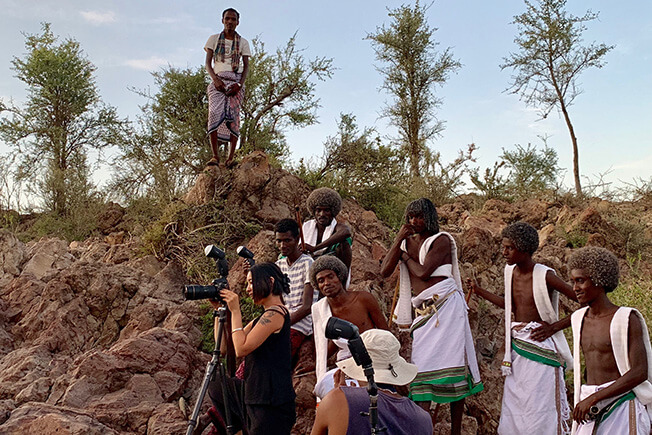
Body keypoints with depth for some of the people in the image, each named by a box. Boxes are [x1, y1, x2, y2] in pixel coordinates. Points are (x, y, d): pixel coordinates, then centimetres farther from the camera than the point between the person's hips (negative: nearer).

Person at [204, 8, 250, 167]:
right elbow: (208, 63, 7)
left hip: (235, 81, 0)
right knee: (215, 114, -19)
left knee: (233, 116, -13)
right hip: (218, 80, 0)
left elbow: (246, 66, 7)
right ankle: (215, 155, -21)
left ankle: (231, 157, -16)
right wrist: (215, 79, -11)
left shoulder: (242, 42, 14)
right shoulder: (214, 39, 15)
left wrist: (240, 84, -11)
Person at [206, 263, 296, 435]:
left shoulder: (276, 313, -15)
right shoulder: (264, 317, 14)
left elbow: (241, 349, -21)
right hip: (255, 394, 10)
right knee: (216, 385, 20)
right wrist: (219, 309, 9)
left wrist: (235, 311, -13)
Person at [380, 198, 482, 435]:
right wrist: (398, 241, -2)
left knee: (452, 361, -1)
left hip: (445, 306, -5)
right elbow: (384, 271, 1)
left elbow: (422, 272, -14)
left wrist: (405, 254, 2)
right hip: (422, 310, 5)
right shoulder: (406, 241, 12)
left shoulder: (441, 240, -3)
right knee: (423, 365, 1)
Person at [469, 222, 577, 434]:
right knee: (512, 405, 12)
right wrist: (479, 291, 16)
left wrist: (555, 326, -13)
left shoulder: (544, 276, -15)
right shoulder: (510, 271, 5)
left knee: (539, 407, -1)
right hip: (516, 346, 7)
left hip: (540, 348, -7)